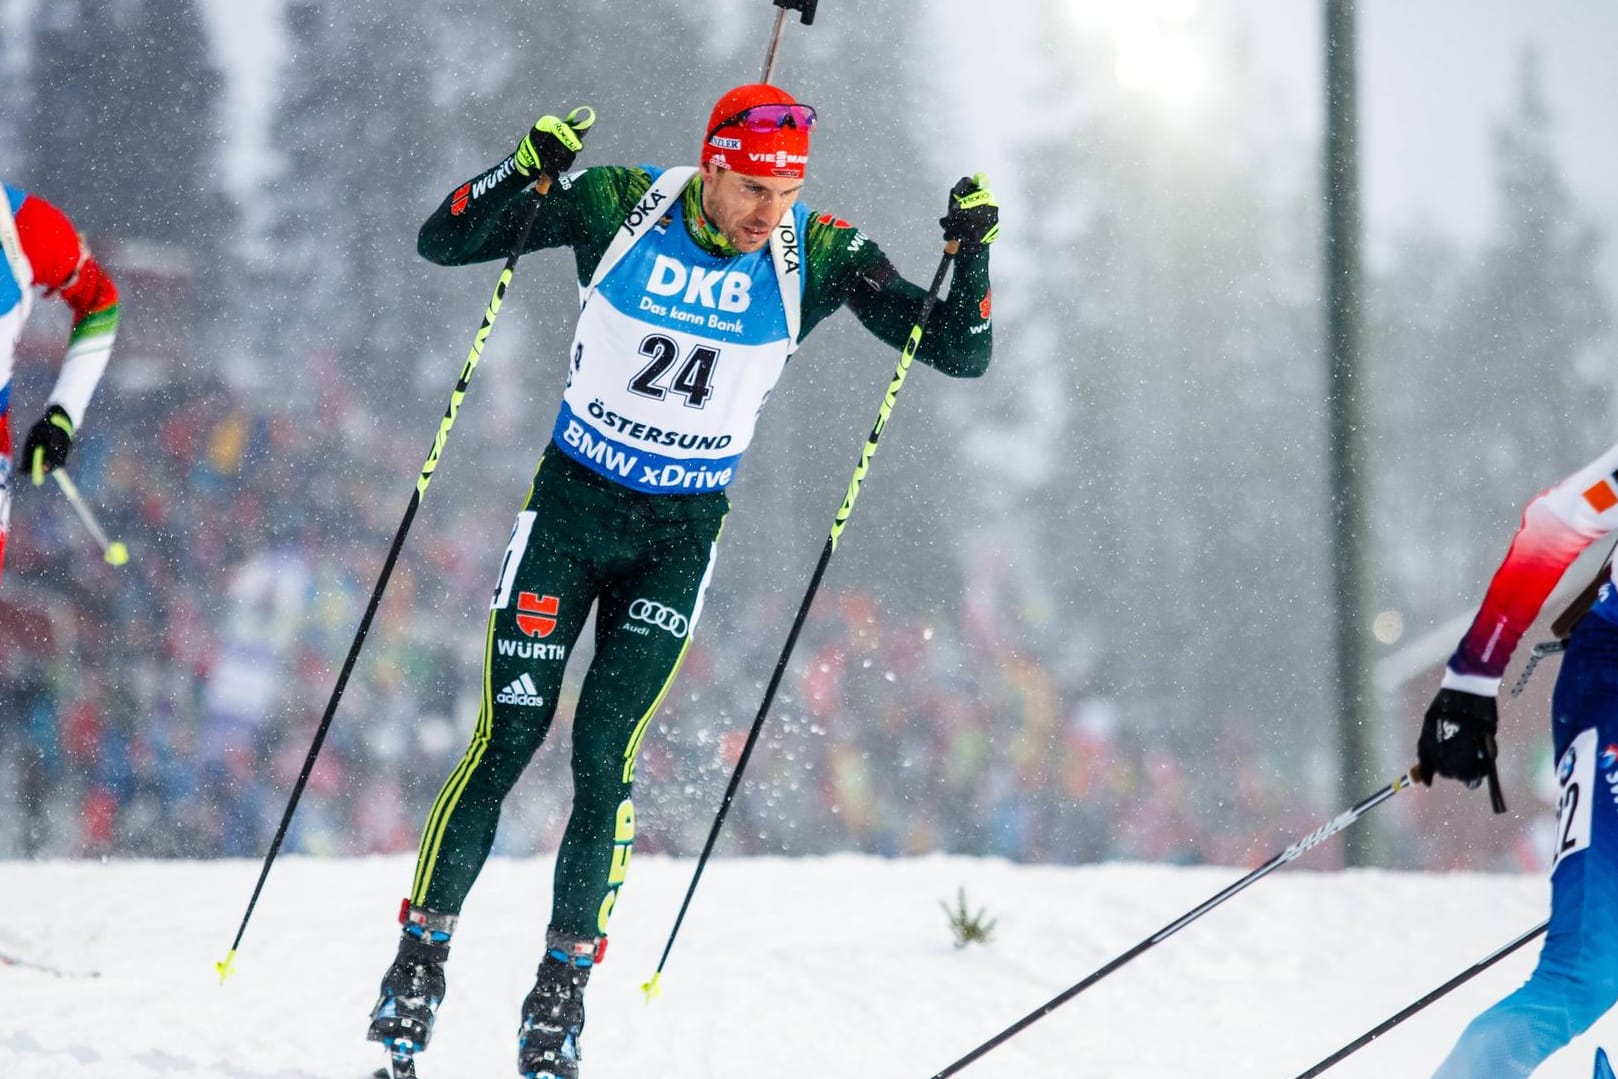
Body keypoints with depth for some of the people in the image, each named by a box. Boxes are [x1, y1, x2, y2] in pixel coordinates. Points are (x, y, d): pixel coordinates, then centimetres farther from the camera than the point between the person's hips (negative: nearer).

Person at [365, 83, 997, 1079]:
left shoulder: (817, 254, -11)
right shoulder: (618, 206, -14)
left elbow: (962, 355, -7)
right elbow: (442, 243, -11)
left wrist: (972, 251, -24)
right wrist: (528, 169, -28)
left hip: (681, 536, 0)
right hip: (570, 502, 0)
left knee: (604, 753, -9)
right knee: (508, 737, -6)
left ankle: (564, 982, 4)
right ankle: (421, 955, 7)